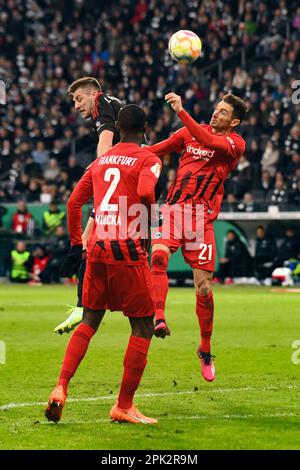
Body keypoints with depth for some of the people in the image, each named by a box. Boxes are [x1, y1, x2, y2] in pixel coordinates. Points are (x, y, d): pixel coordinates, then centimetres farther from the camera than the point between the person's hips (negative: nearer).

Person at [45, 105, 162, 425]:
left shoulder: (101, 161, 16)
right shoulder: (148, 160, -1)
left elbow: (74, 202, 15)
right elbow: (145, 193, -20)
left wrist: (76, 245, 23)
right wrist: (147, 229, -5)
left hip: (96, 249, 6)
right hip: (128, 250, -6)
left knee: (89, 323, 15)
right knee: (142, 327, 4)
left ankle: (60, 389, -2)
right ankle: (124, 406, 3)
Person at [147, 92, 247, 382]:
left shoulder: (235, 143, -2)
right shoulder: (190, 131, 10)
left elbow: (209, 141, -22)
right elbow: (155, 150, 18)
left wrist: (181, 111, -26)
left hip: (201, 219, -2)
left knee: (204, 288, -1)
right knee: (158, 255, -29)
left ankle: (205, 350, 17)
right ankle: (158, 318, -38)